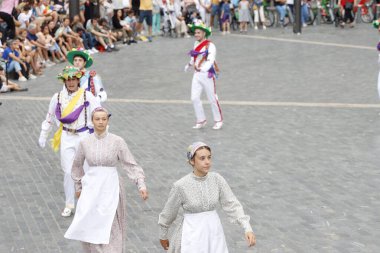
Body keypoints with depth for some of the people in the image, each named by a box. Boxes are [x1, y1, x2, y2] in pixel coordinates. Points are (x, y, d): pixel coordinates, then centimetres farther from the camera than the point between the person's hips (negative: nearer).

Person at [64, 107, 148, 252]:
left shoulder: (117, 141, -6)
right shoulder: (85, 143, 2)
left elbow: (131, 165, -5)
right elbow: (77, 166, 17)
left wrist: (141, 185, -14)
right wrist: (78, 186, 22)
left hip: (110, 188, -2)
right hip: (91, 188, 2)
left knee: (109, 229, -4)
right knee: (89, 228, 1)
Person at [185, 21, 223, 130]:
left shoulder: (210, 46, -16)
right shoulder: (196, 44, 7)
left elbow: (210, 60, -29)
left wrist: (203, 69, -46)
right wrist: (189, 64, 42)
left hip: (207, 75, -6)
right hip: (197, 75, 7)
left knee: (212, 99, 4)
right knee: (194, 98, 2)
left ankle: (218, 121, 20)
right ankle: (201, 120, 15)